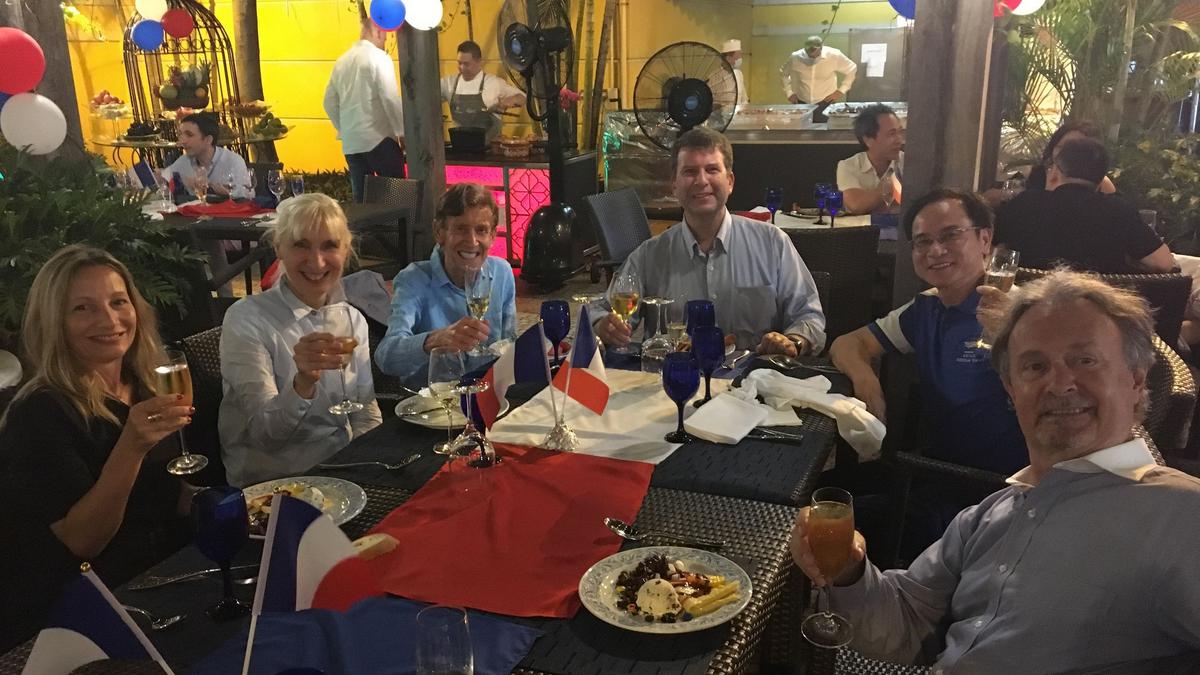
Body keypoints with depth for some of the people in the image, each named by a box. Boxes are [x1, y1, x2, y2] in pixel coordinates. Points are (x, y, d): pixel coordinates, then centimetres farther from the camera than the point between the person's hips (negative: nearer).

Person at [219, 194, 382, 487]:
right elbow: (265, 436, -16)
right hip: (274, 482, -5)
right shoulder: (245, 319, -10)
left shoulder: (352, 319, 6)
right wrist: (303, 383, -34)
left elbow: (367, 418, 9)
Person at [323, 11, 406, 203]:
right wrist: (402, 132, -5)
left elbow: (330, 102, 15)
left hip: (350, 142, 6)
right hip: (379, 138, -6)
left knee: (361, 197, 8)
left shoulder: (342, 60, 13)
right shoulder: (379, 58, -6)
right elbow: (391, 99, -13)